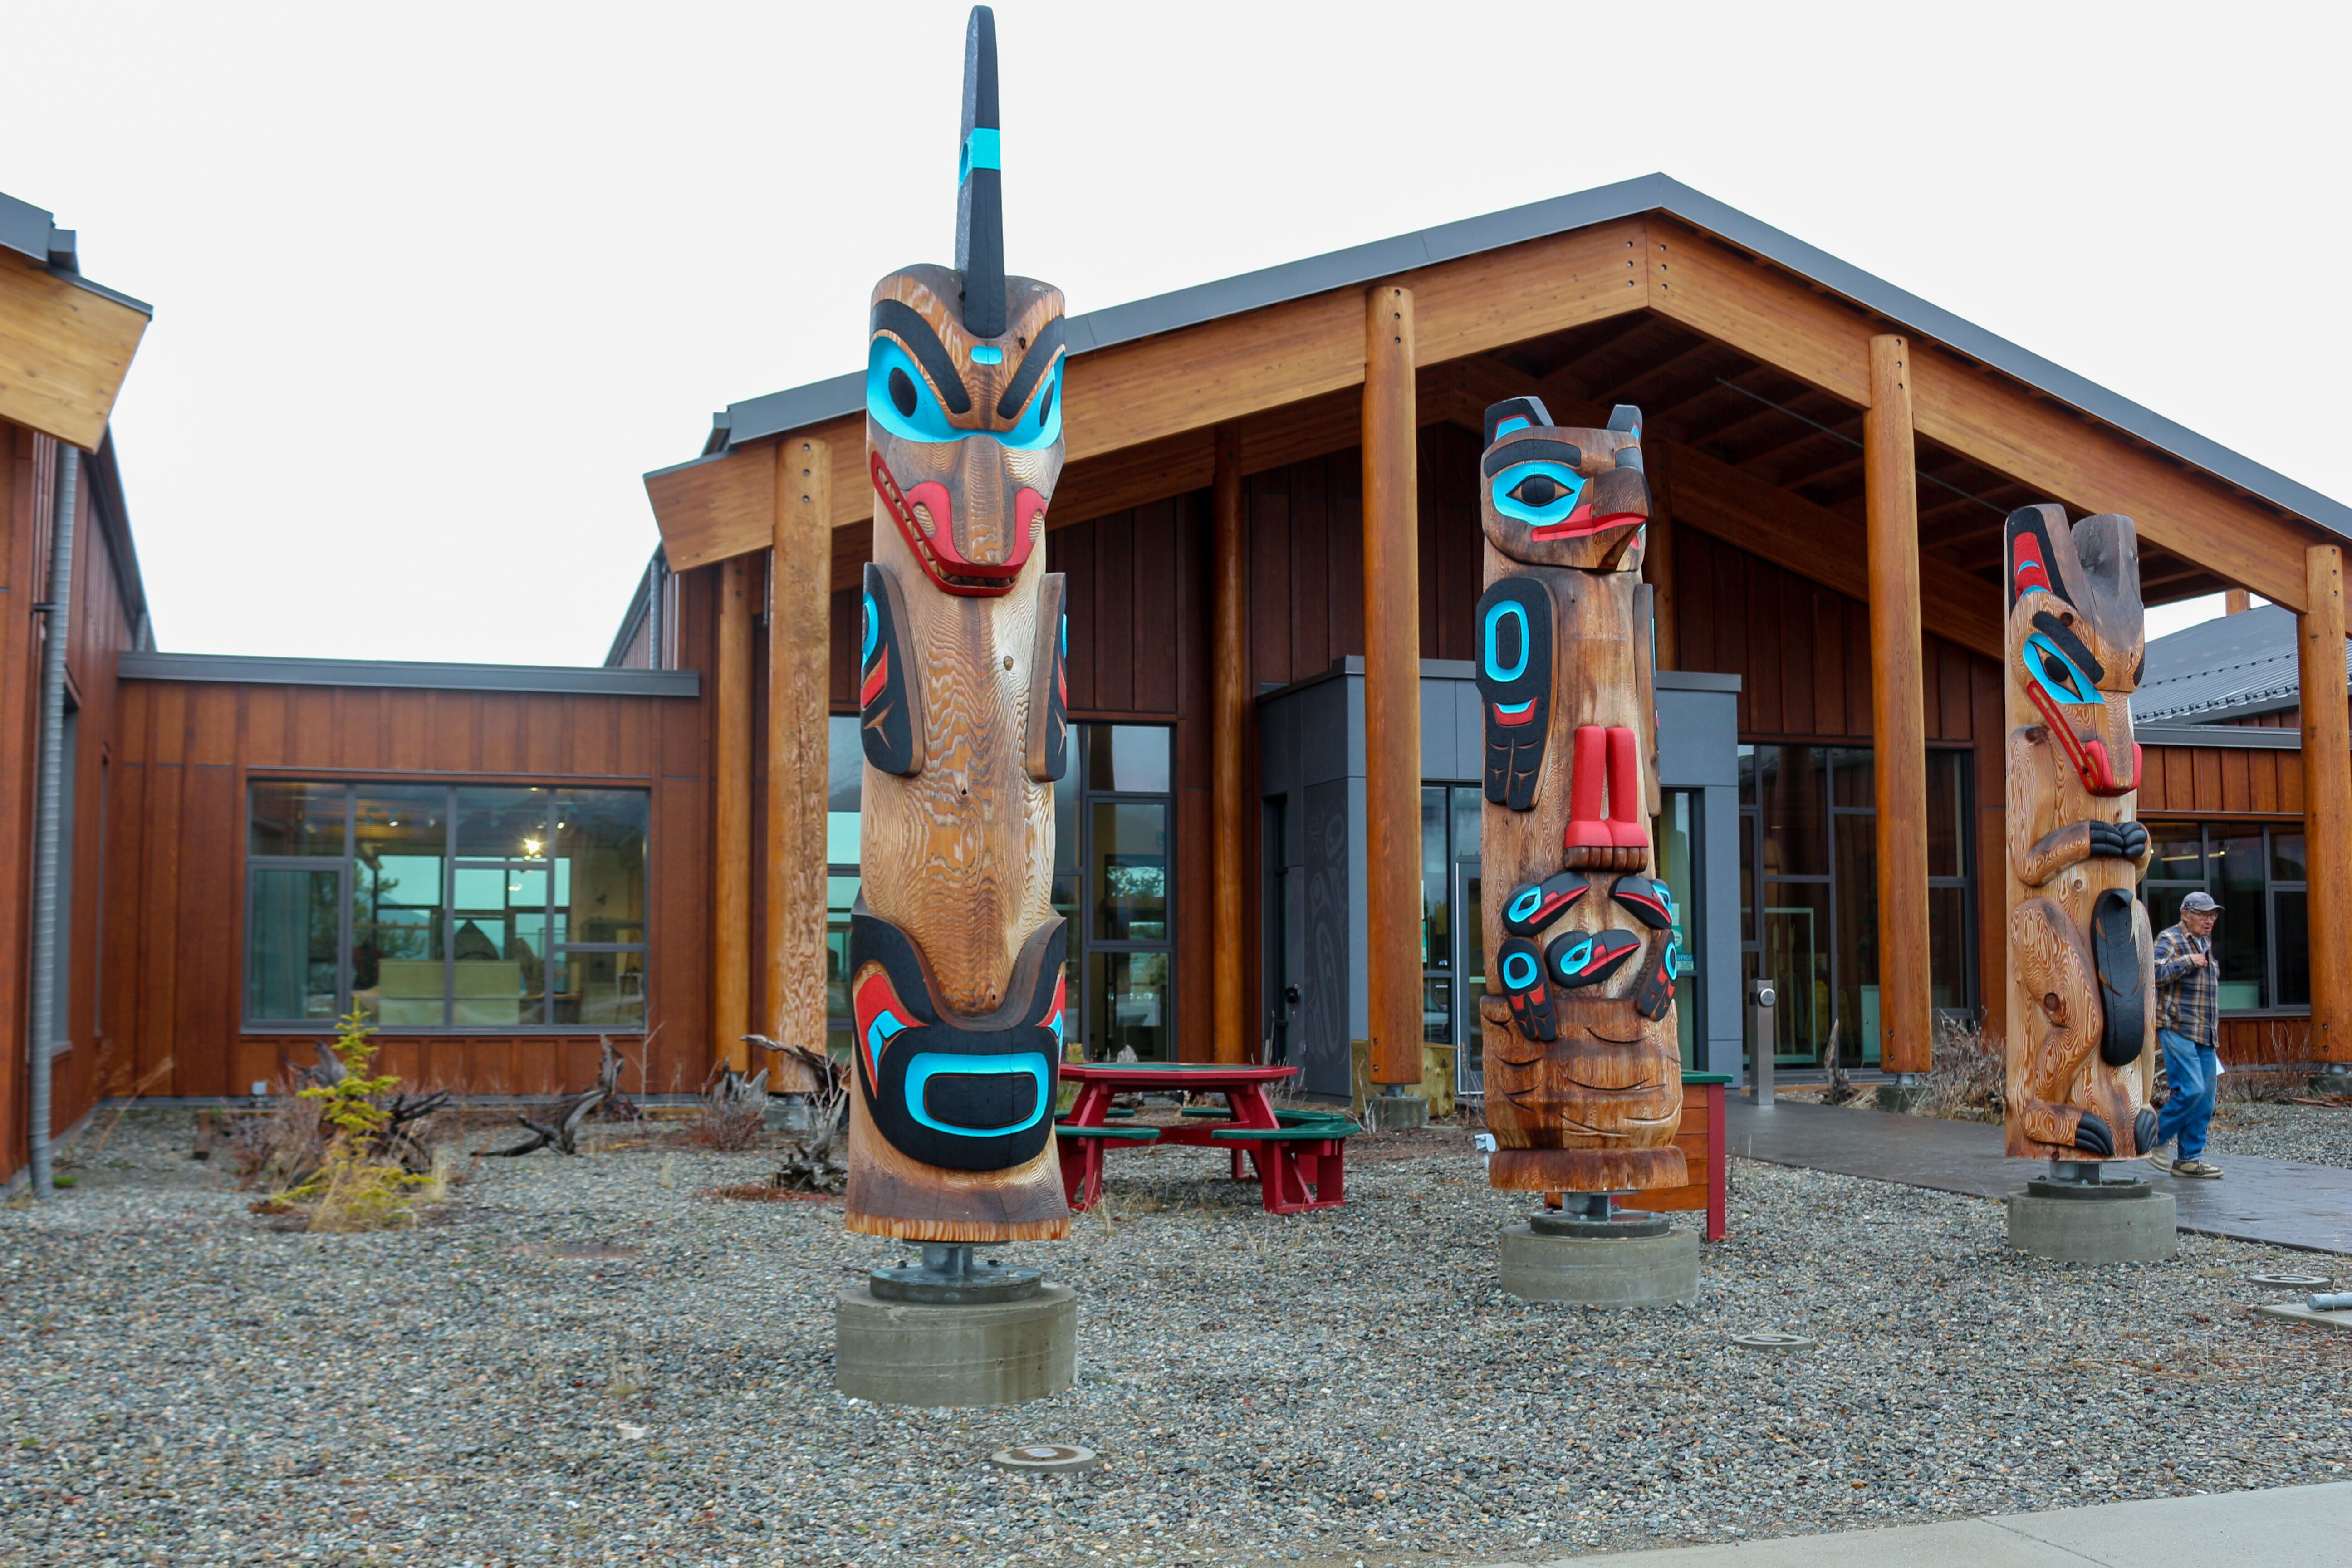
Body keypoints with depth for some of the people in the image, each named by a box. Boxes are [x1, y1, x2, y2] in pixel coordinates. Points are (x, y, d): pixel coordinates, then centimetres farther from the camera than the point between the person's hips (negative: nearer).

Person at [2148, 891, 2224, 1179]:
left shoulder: (2206, 943, 20)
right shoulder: (2169, 940, -7)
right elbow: (2154, 974, -23)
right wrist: (2188, 961, -20)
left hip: (2205, 1036, 9)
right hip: (2177, 1030, -8)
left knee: (2205, 1097, 4)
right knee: (2191, 1090, -17)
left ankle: (2190, 1159, 9)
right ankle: (2154, 1140, 0)